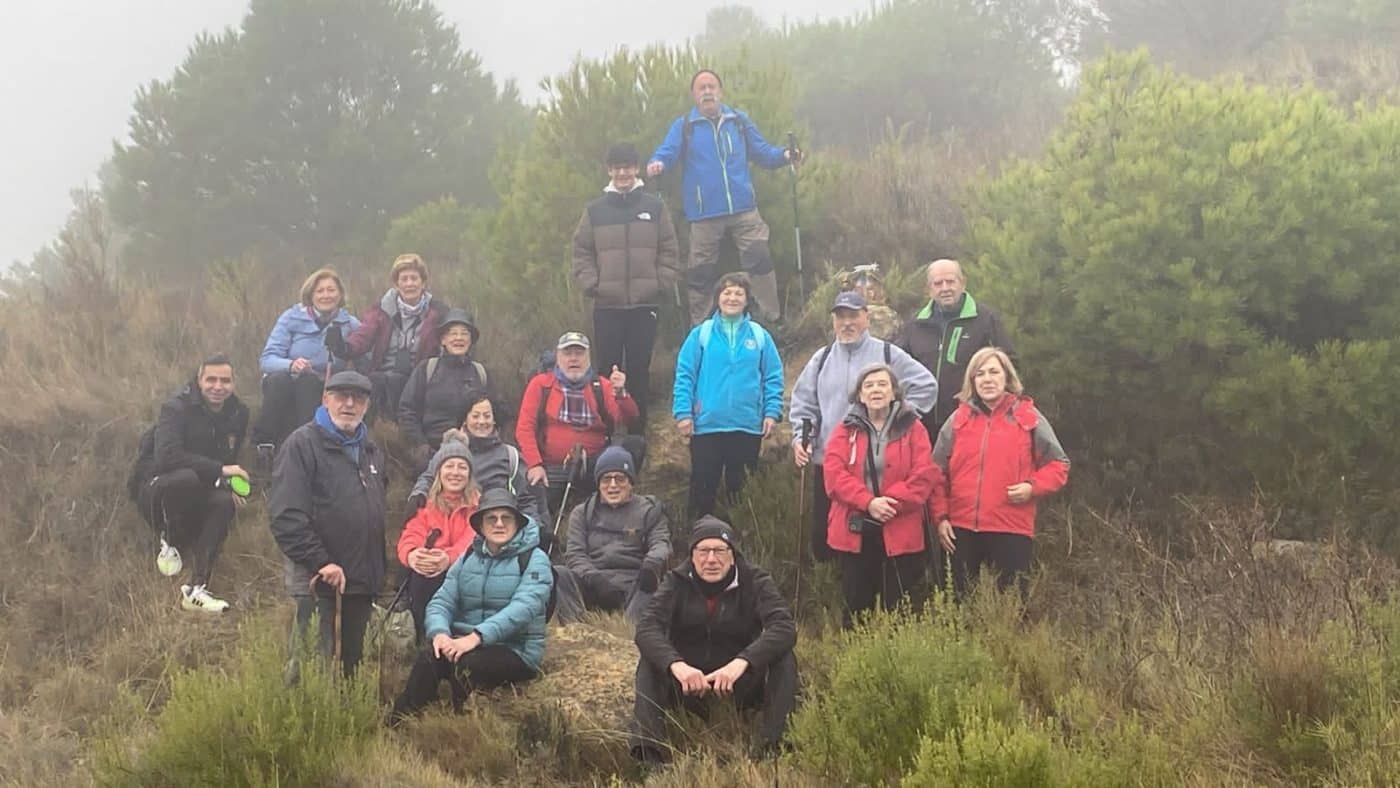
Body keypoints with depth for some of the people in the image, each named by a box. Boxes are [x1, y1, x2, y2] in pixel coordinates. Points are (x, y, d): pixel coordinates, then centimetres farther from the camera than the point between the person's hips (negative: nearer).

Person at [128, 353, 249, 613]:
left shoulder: (238, 414, 3)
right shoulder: (177, 409, -18)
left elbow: (229, 460, 15)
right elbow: (167, 456, -35)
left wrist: (230, 487, -10)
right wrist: (219, 470, -38)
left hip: (195, 497, 6)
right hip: (154, 487, -6)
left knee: (224, 503, -30)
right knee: (187, 478, -40)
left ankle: (196, 589, -28)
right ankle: (170, 542, -11)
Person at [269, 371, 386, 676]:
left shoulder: (371, 451, 18)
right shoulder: (303, 443, -7)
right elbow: (286, 516, -16)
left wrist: (378, 569, 16)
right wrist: (322, 562, -21)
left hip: (362, 579, 7)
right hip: (317, 580, -7)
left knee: (353, 660, 12)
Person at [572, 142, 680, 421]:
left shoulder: (655, 207, 5)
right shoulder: (595, 210, 7)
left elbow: (670, 251, 5)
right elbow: (581, 252, 7)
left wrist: (661, 283, -4)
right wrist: (591, 284, -4)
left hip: (645, 304, 0)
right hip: (606, 306, 0)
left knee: (640, 369, 4)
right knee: (608, 370, 1)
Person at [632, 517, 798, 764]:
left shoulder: (754, 582, -9)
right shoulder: (677, 582, -7)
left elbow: (784, 628, -26)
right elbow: (646, 629, -23)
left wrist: (741, 662, -44)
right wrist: (676, 665, -44)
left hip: (741, 681, 0)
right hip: (688, 680, 0)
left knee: (784, 659, -26)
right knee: (651, 661, -26)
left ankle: (775, 748, -32)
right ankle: (647, 751, -37)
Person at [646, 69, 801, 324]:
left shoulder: (739, 121, 14)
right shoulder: (684, 126, 7)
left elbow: (762, 152, 15)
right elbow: (667, 152, -5)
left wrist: (785, 156, -4)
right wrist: (657, 164, -28)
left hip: (744, 210, 1)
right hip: (704, 215, -1)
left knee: (760, 260, -11)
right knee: (701, 274, 4)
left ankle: (771, 320, -1)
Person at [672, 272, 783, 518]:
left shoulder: (759, 336, 5)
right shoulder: (701, 334, 1)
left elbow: (773, 378, 5)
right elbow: (684, 376, -1)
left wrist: (772, 413, -5)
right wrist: (683, 413, -8)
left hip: (748, 426, 1)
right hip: (706, 425, -1)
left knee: (741, 487, 10)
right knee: (703, 485, 3)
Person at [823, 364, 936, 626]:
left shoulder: (912, 429, 4)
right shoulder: (846, 431, 9)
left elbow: (923, 477, -6)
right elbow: (834, 474, -5)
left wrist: (892, 502, -18)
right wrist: (869, 502, -18)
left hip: (901, 533, -2)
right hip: (855, 532, 2)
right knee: (856, 605, 7)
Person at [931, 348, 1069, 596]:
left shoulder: (1028, 417, 4)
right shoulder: (959, 419, 10)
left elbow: (1058, 465, 7)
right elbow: (938, 472, 10)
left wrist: (1033, 487, -11)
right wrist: (941, 517, 1)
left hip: (1011, 530, -2)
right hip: (961, 529, 2)